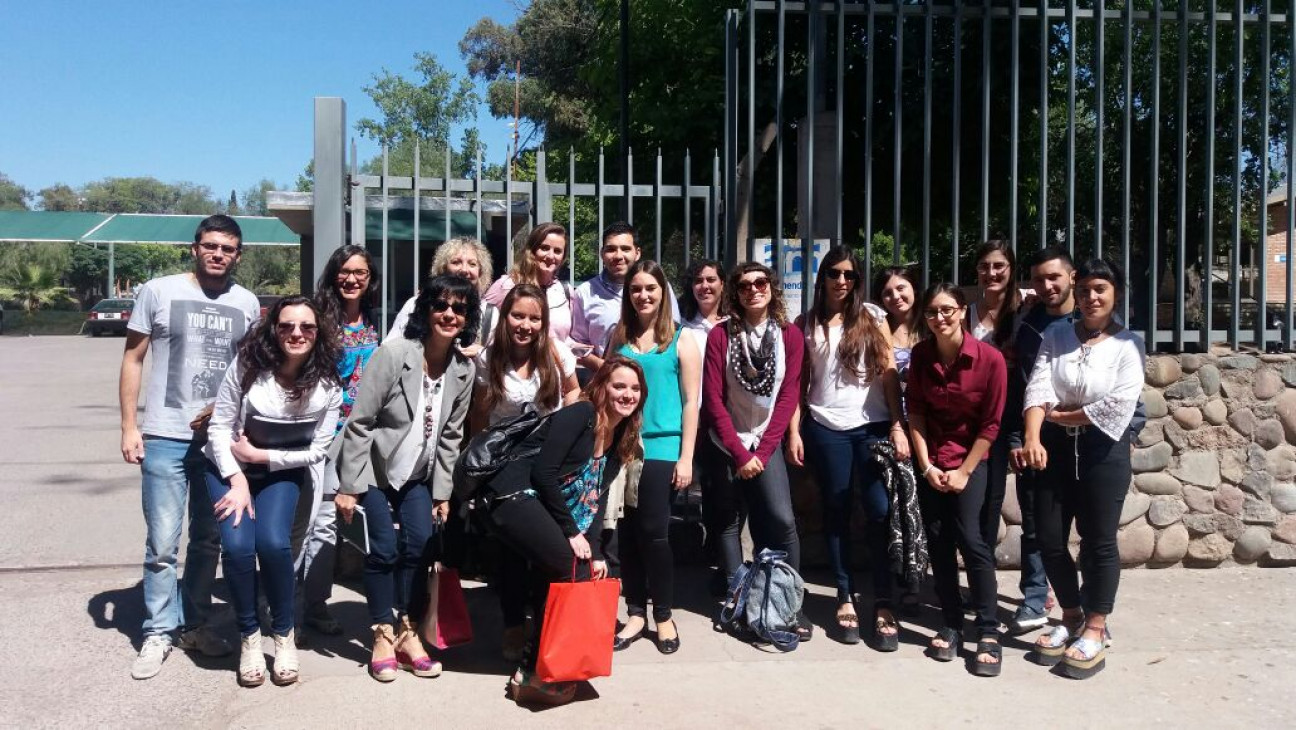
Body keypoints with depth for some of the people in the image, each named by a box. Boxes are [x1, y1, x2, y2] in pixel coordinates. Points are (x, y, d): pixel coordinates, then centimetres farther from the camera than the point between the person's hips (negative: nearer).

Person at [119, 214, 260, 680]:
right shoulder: (159, 292, -1)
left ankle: (195, 625, 26)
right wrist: (129, 426, -4)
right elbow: (133, 359, 2)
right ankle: (159, 632, 12)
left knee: (209, 539, 12)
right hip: (165, 438, -3)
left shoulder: (247, 304, 6)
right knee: (163, 542, -2)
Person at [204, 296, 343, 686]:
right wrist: (237, 480, -21)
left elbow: (317, 451, -8)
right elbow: (219, 426, -13)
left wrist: (261, 456, -16)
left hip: (282, 472, 0)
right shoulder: (247, 365, -17)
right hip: (229, 468, 0)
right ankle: (249, 637, 1)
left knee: (274, 543, -25)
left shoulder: (327, 386, -13)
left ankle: (284, 635, -2)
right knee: (237, 545, -23)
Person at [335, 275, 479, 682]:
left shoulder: (464, 370, -7)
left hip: (417, 473, 4)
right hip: (374, 468, -4)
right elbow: (359, 422, -19)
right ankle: (383, 637, 4)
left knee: (420, 544, -7)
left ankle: (407, 633, 7)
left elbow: (450, 436, 2)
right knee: (384, 549, -11)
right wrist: (348, 486, -19)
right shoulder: (394, 353, -21)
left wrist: (442, 492, 0)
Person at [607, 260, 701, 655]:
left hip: (661, 449, -3)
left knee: (653, 532, -2)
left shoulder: (681, 341, 1)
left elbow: (691, 402, -1)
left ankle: (663, 615, 14)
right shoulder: (619, 337, 11)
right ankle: (636, 613, 20)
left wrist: (686, 458, -7)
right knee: (627, 532, 7)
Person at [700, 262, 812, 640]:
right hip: (727, 442, 0)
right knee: (730, 521, 3)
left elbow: (788, 397, -5)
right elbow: (713, 399, -8)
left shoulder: (790, 335, -2)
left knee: (782, 519, -12)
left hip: (767, 441, 0)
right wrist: (739, 453, -13)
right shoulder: (720, 336, -5)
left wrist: (762, 452, -11)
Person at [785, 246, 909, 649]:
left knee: (881, 511, -7)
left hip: (874, 426, 0)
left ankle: (883, 606, 1)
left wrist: (898, 426, -6)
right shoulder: (807, 324, 8)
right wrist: (794, 432, -1)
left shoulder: (873, 317, 6)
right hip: (826, 429, 1)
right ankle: (846, 600, 16)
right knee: (836, 513, 6)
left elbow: (889, 373, 2)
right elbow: (798, 383, 7)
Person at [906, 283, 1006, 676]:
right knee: (938, 540, 3)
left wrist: (963, 472, -10)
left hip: (970, 459, -3)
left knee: (971, 539, -12)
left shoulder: (990, 359, -14)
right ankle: (951, 625, 15)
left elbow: (991, 424, -10)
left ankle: (989, 633, -3)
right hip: (930, 460, 3)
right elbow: (916, 412, 0)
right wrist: (926, 466, -6)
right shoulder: (921, 354, -4)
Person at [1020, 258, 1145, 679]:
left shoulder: (1129, 344, -2)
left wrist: (1062, 415, -8)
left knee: (1099, 541, 3)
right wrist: (1032, 438, -24)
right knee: (1049, 539, 6)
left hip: (1102, 450, -3)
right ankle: (1071, 617, 27)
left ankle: (1095, 628, 19)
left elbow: (1118, 406, -15)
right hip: (1055, 447, 3)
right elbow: (1037, 388, -9)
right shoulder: (1055, 335, 5)